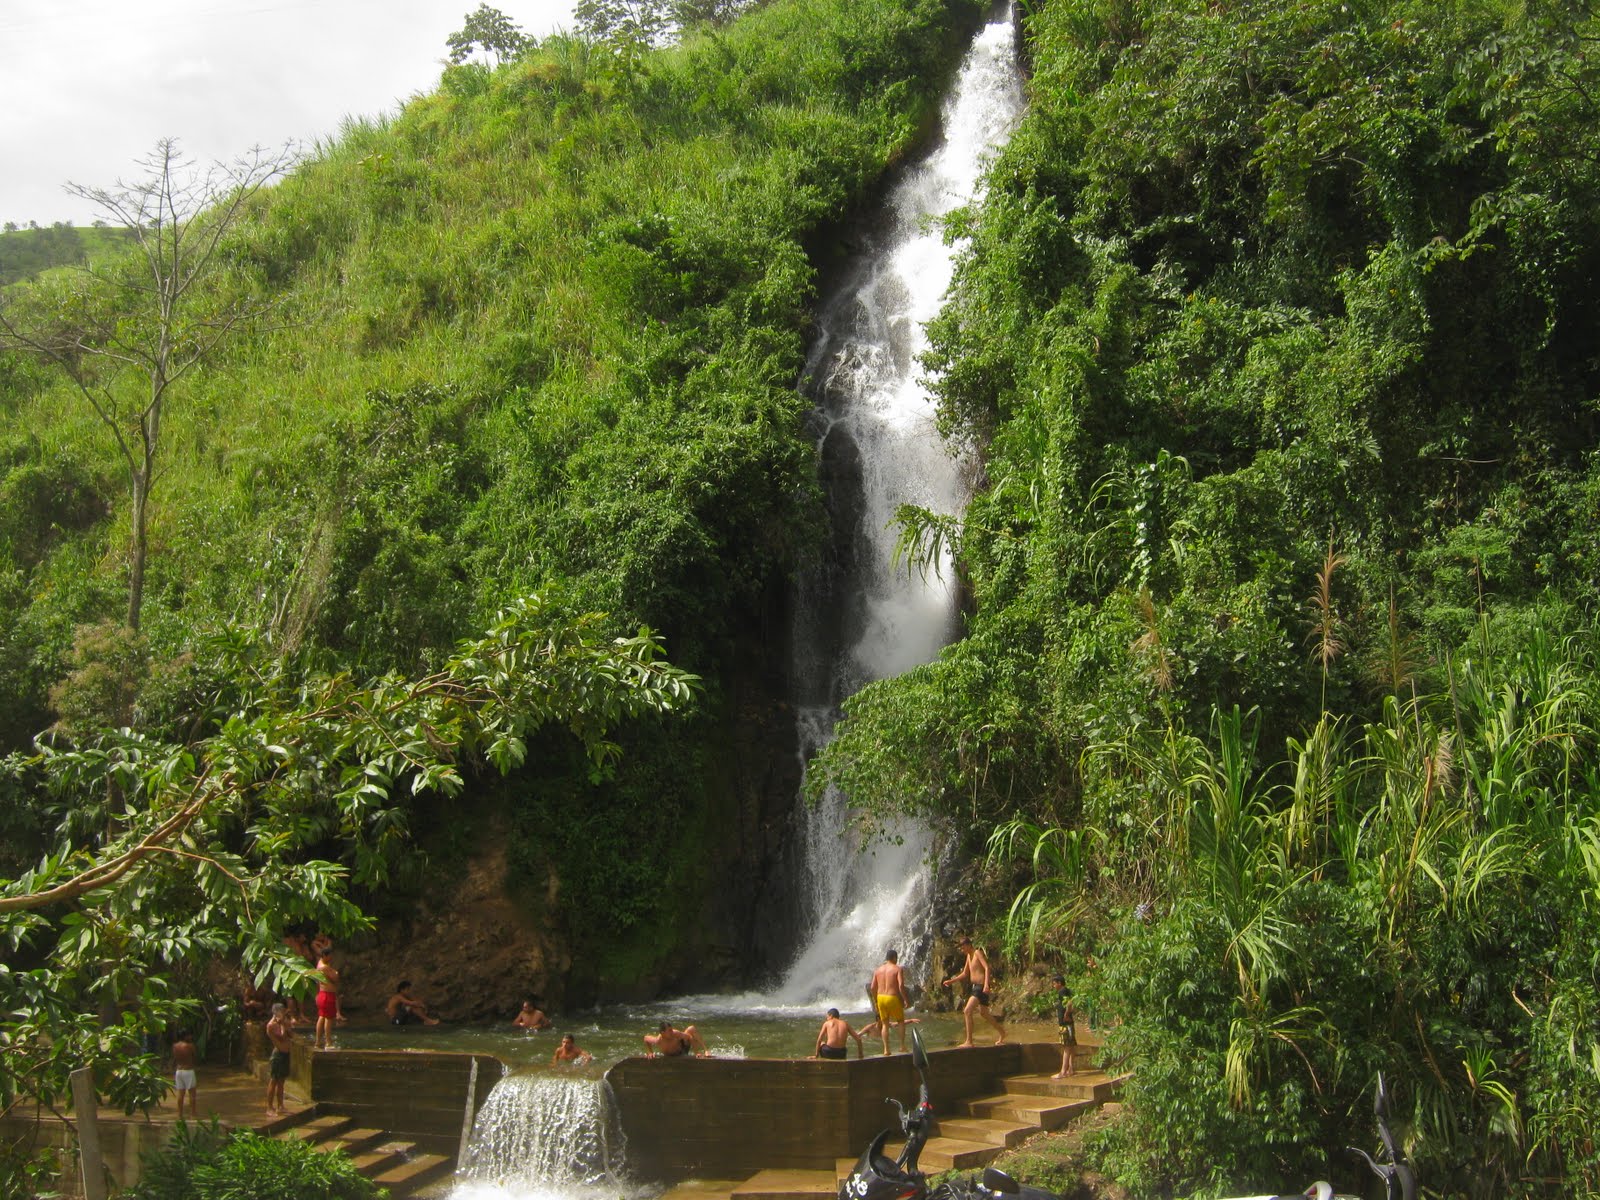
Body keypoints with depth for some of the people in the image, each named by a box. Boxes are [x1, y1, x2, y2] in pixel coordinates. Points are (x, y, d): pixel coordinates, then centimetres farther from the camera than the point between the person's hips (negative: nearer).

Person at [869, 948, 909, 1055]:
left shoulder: (878, 969, 9)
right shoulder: (897, 969, -5)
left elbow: (872, 988, 7)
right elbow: (901, 985, -17)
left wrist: (875, 1002, 16)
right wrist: (905, 999, -8)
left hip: (880, 998, 4)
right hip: (893, 998, -4)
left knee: (884, 1024, 13)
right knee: (901, 1021, 16)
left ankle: (886, 1049, 6)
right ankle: (902, 1046, 12)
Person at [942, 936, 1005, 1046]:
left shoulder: (978, 953, -10)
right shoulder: (969, 956, 17)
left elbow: (987, 968, -22)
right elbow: (965, 974, 27)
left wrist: (986, 984, -34)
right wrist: (951, 981, 20)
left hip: (981, 987, -10)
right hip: (975, 987, 10)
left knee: (967, 1011, -18)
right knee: (984, 1013, 21)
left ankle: (969, 1041, -19)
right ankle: (1002, 1032, 37)